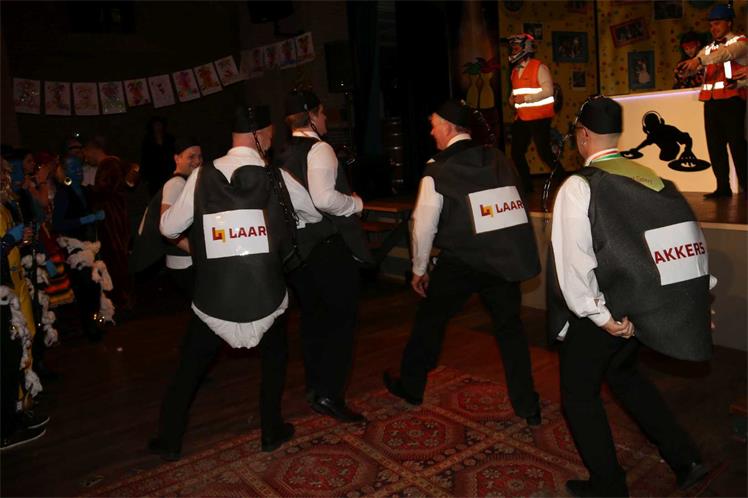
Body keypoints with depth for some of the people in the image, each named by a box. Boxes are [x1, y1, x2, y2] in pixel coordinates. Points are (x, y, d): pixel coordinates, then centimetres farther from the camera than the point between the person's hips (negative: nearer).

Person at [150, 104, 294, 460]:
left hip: (213, 297, 1)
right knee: (275, 356, 26)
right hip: (264, 296, 0)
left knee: (190, 367, 21)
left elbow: (169, 228, 2)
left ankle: (170, 440, 32)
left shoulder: (203, 177, -5)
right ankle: (271, 431, 32)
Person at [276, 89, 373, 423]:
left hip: (299, 244, 8)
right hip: (330, 244, -8)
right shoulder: (319, 149, -13)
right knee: (341, 318, 0)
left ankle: (315, 387, 30)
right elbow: (324, 198, -27)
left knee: (313, 316, 17)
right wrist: (356, 203, -11)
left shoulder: (283, 156, 11)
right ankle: (330, 395, 0)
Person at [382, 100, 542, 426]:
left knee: (430, 320, 16)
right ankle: (528, 407, 21)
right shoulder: (499, 160, 5)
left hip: (459, 263, -4)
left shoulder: (437, 172, -8)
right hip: (506, 258, 4)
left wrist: (419, 270, 7)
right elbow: (516, 206, 8)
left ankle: (411, 387, 33)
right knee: (509, 327, 17)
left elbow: (424, 225, -5)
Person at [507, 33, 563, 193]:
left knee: (545, 153, -9)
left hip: (539, 117, -8)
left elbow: (548, 91, -18)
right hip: (522, 118, 8)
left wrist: (526, 98, -23)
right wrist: (512, 99, 2)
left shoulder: (539, 68, -9)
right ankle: (527, 186, 20)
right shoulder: (515, 71, 14)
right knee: (516, 153, 7)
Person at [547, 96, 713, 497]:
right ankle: (685, 459, 32)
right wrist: (699, 299, 11)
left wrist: (603, 318, -16)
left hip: (599, 311, -7)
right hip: (645, 308, 7)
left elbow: (573, 261, -24)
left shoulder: (579, 187, -17)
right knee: (622, 373, 31)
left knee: (579, 395, 14)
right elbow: (691, 241, 5)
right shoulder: (652, 179, 2)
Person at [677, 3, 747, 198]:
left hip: (732, 98, -5)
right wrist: (685, 67, -17)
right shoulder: (708, 48, 21)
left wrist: (699, 59, -34)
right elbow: (695, 65, 8)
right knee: (714, 144, 2)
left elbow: (726, 53, -19)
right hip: (711, 100, 6)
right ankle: (723, 186, 7)